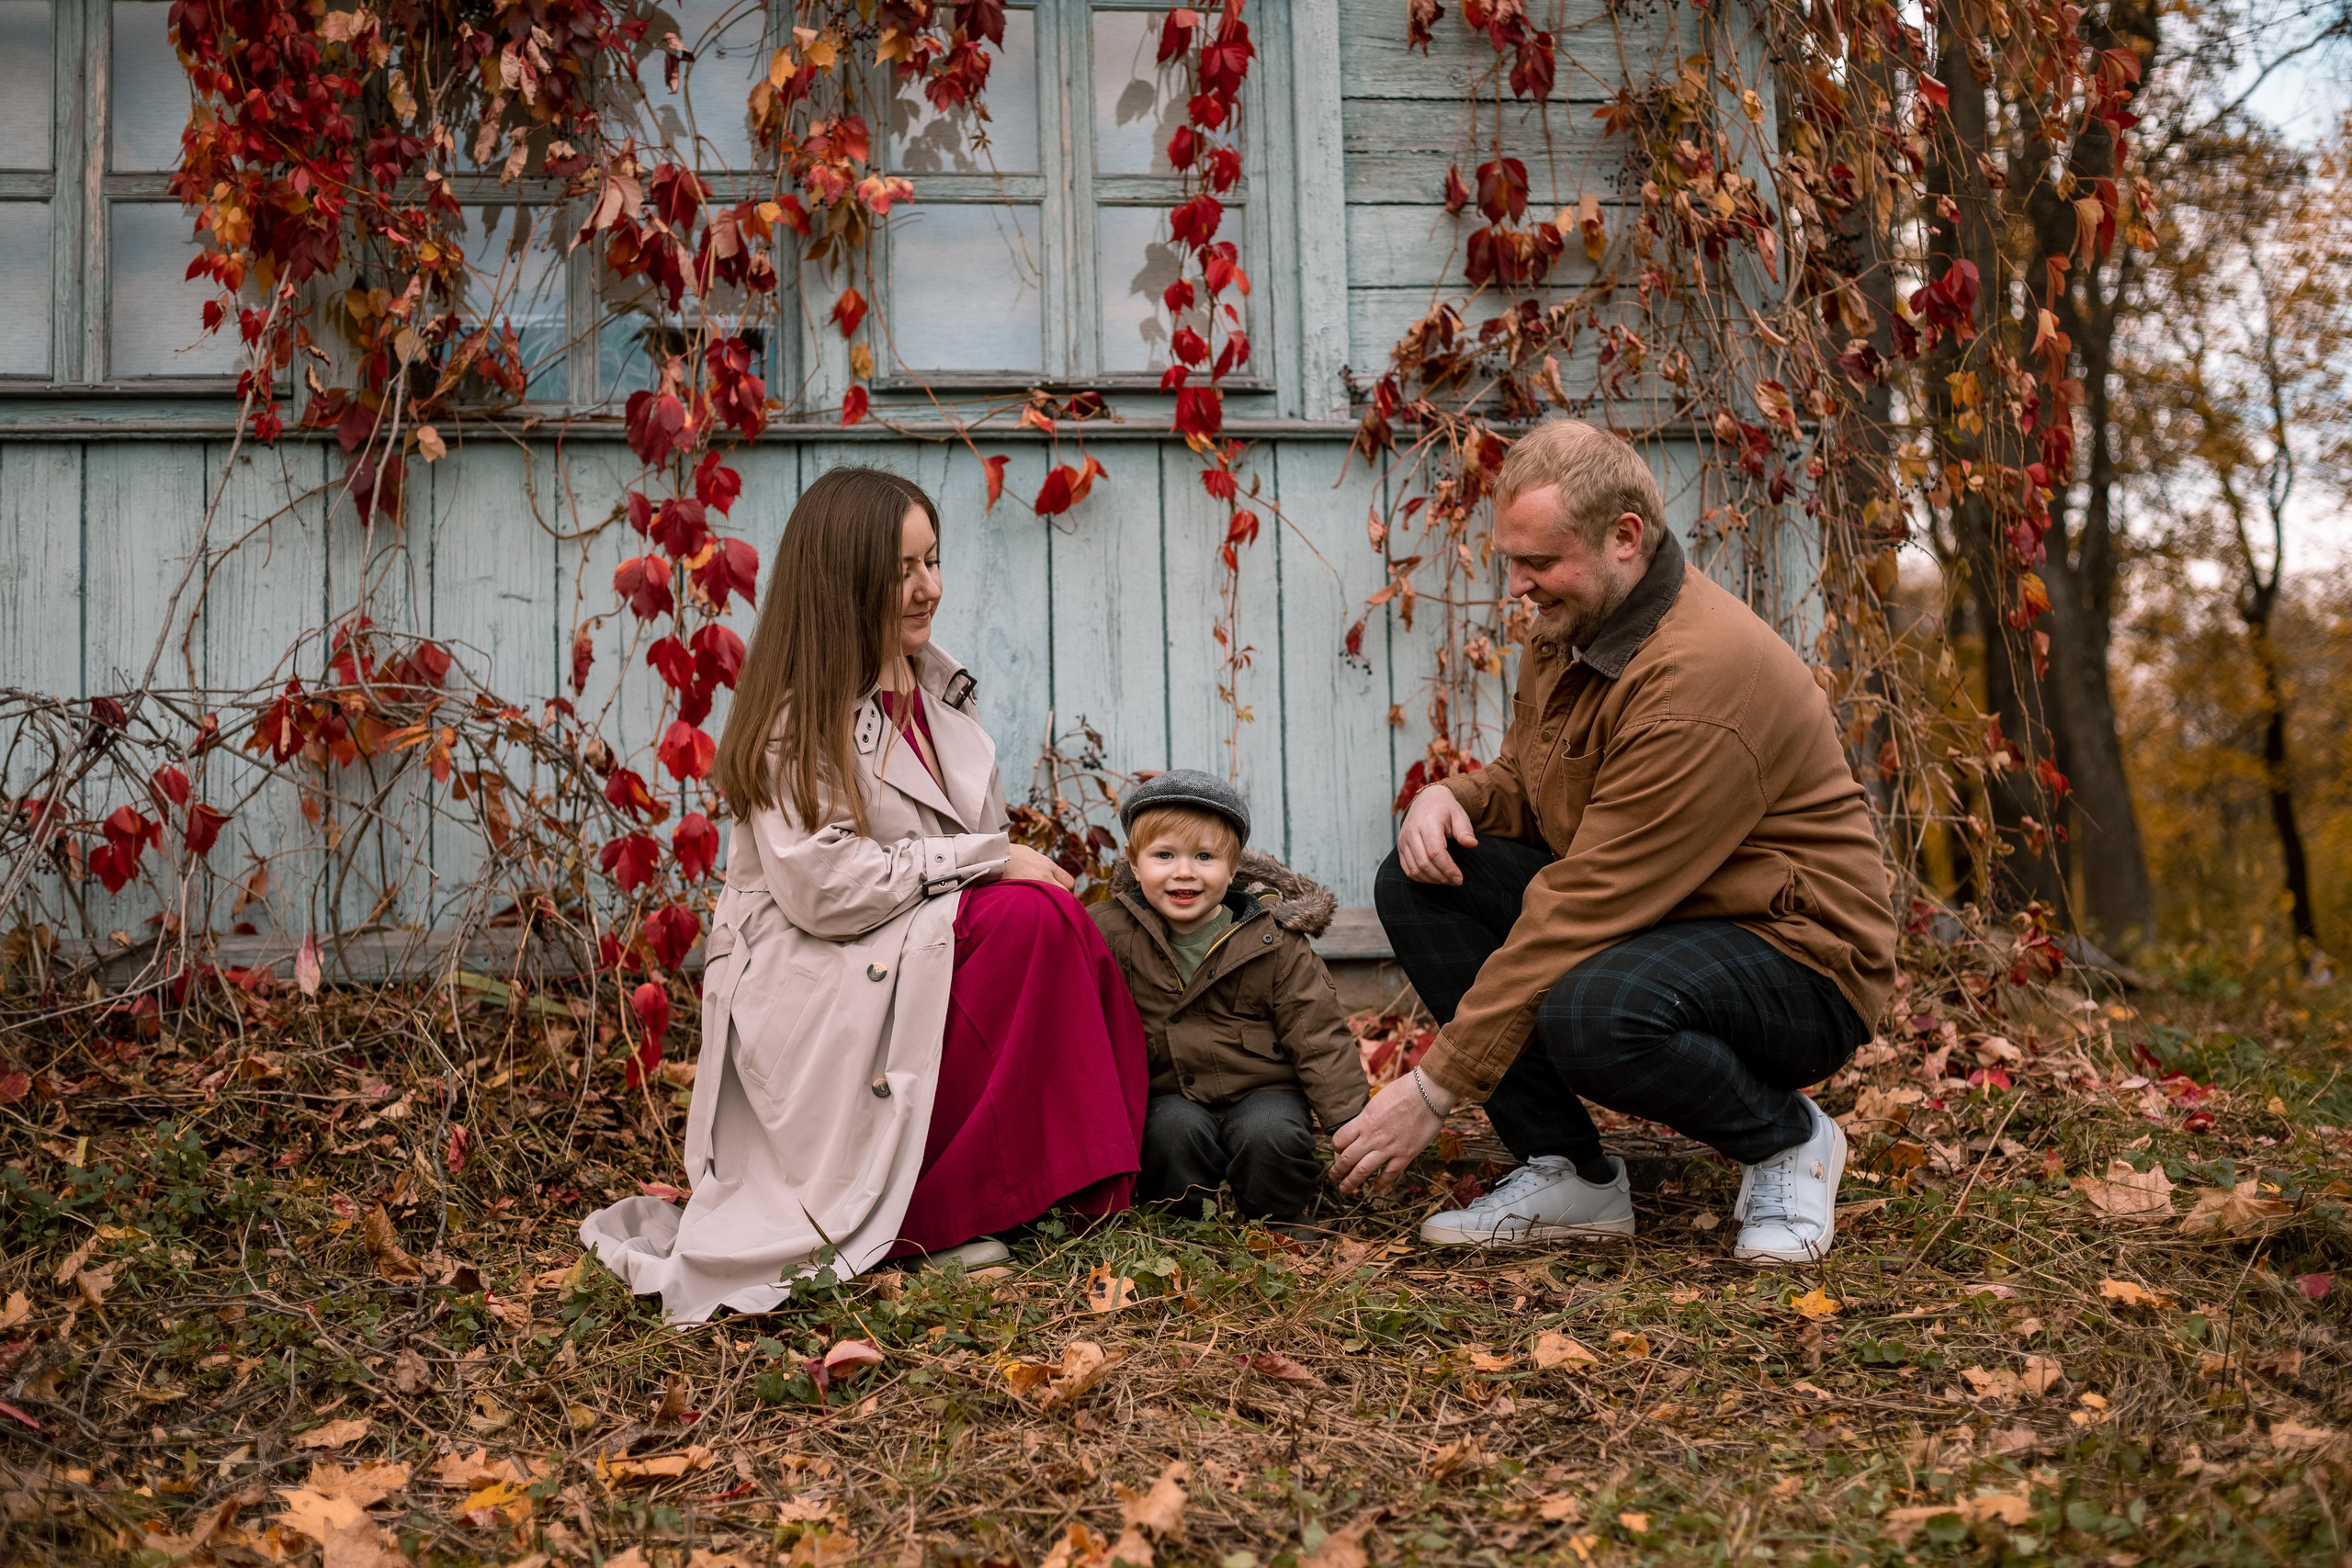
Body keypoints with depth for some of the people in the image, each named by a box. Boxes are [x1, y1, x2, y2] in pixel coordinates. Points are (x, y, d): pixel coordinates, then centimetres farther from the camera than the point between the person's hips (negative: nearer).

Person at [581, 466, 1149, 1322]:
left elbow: (984, 844, 17)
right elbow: (825, 885, -21)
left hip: (922, 974, 7)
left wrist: (1012, 862, -6)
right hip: (820, 1007, -7)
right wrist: (989, 859, -17)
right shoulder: (796, 719, -10)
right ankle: (934, 1212, -19)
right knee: (1029, 918, -28)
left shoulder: (938, 690, 14)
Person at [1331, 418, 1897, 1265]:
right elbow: (1520, 782, 18)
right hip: (1642, 919, 9)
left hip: (1796, 957, -9)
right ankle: (1569, 1175, -5)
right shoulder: (1571, 631, 2)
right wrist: (1450, 796, -9)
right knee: (1420, 883, -9)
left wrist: (1433, 1088, -26)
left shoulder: (1699, 678, -28)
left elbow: (1582, 910, -29)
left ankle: (1788, 1140, -5)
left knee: (1593, 1013, -39)